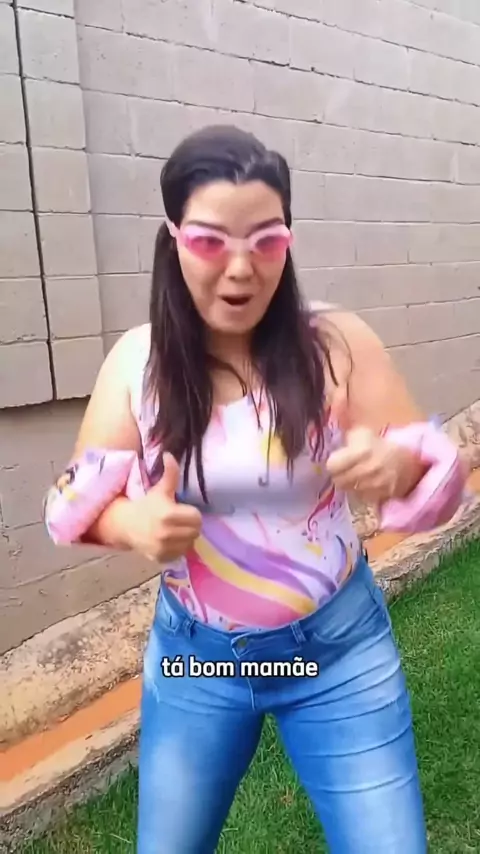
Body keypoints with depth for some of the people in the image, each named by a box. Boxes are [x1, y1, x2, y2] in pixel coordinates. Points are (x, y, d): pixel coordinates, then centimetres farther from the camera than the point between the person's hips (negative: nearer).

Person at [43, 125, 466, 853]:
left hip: (338, 649, -1)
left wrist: (398, 467, -32)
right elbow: (75, 501, -3)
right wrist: (132, 523, -26)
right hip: (192, 655, 2)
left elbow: (440, 483, -9)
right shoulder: (137, 360, -10)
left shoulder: (339, 345, -14)